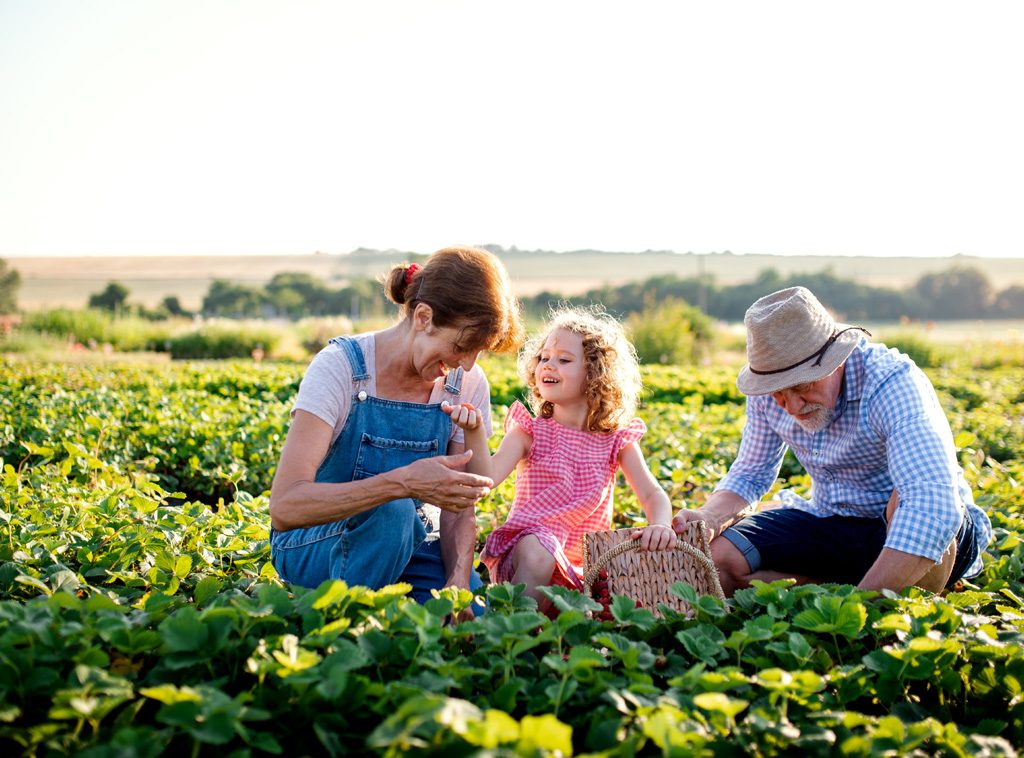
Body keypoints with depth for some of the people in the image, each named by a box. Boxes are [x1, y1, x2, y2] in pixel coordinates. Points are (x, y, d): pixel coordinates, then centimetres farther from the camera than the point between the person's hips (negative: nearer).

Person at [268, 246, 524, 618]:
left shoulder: (468, 385, -7)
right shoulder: (340, 367, -22)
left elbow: (459, 507, -3)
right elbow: (284, 507, -32)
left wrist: (458, 582, -24)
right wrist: (402, 483, -43)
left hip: (409, 544, 4)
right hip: (315, 545, -4)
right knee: (391, 510, -36)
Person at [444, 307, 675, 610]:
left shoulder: (616, 440, 5)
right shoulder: (529, 432, 0)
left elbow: (652, 494, -1)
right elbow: (487, 478, -14)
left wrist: (660, 525, -24)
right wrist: (475, 432, -32)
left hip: (584, 567, 3)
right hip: (525, 550, -3)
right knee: (537, 552, -36)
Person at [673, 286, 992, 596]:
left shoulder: (893, 383, -28)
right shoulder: (768, 390, -9)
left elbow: (934, 504, -42)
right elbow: (751, 474, 7)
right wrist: (711, 516, -17)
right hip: (830, 525, 5)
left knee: (912, 499, -38)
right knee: (714, 555, -15)